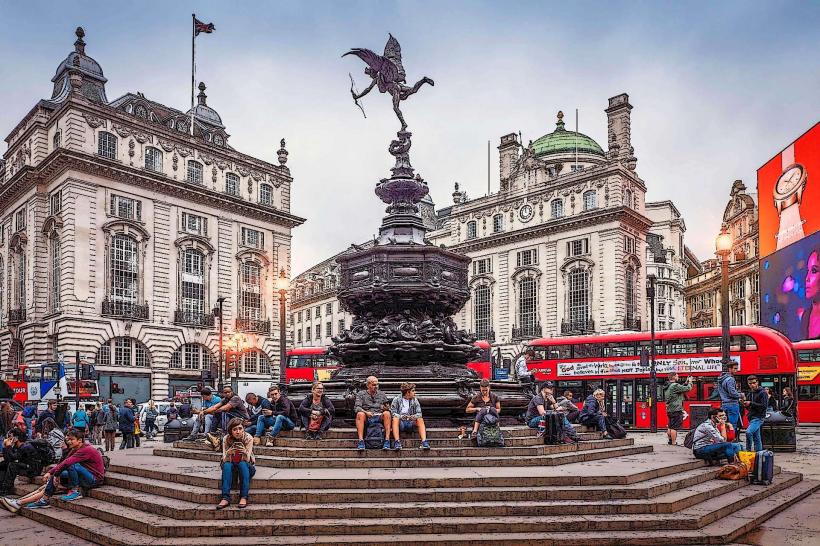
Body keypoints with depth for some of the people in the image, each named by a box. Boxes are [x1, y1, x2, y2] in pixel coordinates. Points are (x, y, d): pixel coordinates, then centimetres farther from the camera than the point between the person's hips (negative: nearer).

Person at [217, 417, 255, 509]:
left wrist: (245, 452, -45)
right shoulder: (226, 439, -14)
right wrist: (228, 453, -40)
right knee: (227, 465, -32)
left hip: (246, 466, -1)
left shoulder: (248, 438, -17)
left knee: (242, 464, -34)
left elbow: (247, 460, -22)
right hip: (231, 466, 1)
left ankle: (244, 497, -36)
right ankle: (225, 498, -38)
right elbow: (225, 460, -17)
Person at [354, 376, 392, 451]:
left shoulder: (382, 394, 20)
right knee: (360, 414, -33)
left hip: (379, 418, 1)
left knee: (387, 413, -29)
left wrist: (386, 408, -9)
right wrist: (365, 412, -22)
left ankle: (387, 440, -33)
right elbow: (357, 407, -2)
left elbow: (388, 408, 17)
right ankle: (361, 441, -38)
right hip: (366, 419, -1)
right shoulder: (361, 394, 13)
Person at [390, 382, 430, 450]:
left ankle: (424, 441, -35)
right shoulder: (397, 400, 2)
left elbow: (419, 413, 5)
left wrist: (414, 416, -18)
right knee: (395, 419, -33)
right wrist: (400, 416, -25)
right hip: (400, 422, -3)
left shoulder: (415, 400, 11)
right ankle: (397, 442, -42)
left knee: (420, 419, -24)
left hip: (410, 423, 3)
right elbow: (393, 412, -6)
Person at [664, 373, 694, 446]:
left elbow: (681, 388, 22)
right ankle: (674, 443, -5)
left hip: (669, 410, 10)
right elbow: (688, 389, -13)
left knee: (670, 427, 16)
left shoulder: (668, 386, 14)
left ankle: (670, 441, 24)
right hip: (676, 410, -10)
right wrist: (690, 382, 5)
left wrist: (686, 382, 19)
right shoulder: (675, 386, -15)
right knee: (674, 427, -7)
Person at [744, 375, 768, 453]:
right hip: (752, 417, 8)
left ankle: (748, 451, -18)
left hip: (758, 418, -8)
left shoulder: (762, 393, -8)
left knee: (748, 432, -25)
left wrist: (751, 403, -21)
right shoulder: (751, 393, 16)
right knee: (756, 438, 12)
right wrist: (746, 405, 3)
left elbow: (764, 406, -17)